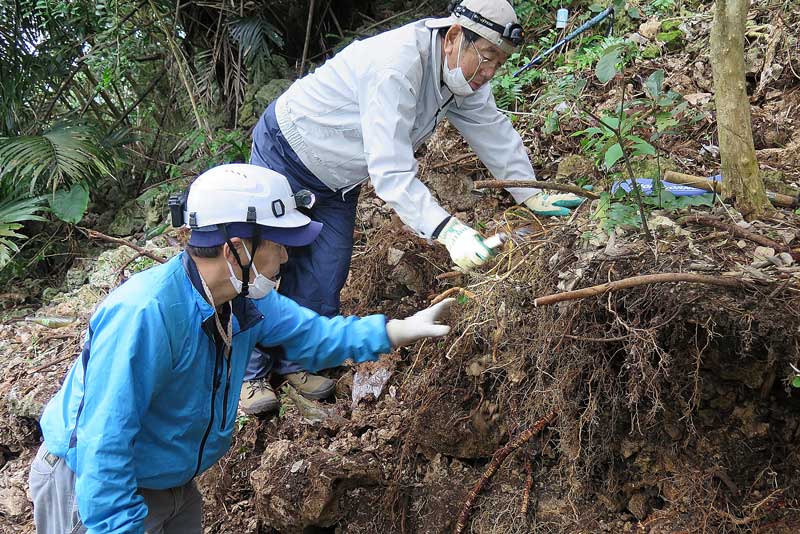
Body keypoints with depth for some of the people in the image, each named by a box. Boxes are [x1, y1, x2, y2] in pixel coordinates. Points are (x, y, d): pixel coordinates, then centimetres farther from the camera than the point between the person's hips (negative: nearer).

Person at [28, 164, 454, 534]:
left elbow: (312, 335, 8)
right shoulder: (145, 314, -34)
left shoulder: (244, 299, -6)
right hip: (95, 491, -8)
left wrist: (401, 330, -1)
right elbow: (104, 441, -34)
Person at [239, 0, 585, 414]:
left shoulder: (462, 72, -13)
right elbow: (391, 171, -45)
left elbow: (495, 132, 1)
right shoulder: (396, 67, -39)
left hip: (337, 179, 7)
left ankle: (294, 361, 21)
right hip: (283, 154, -7)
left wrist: (532, 196, -4)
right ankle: (251, 373, 13)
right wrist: (447, 231, -53)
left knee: (323, 276, 4)